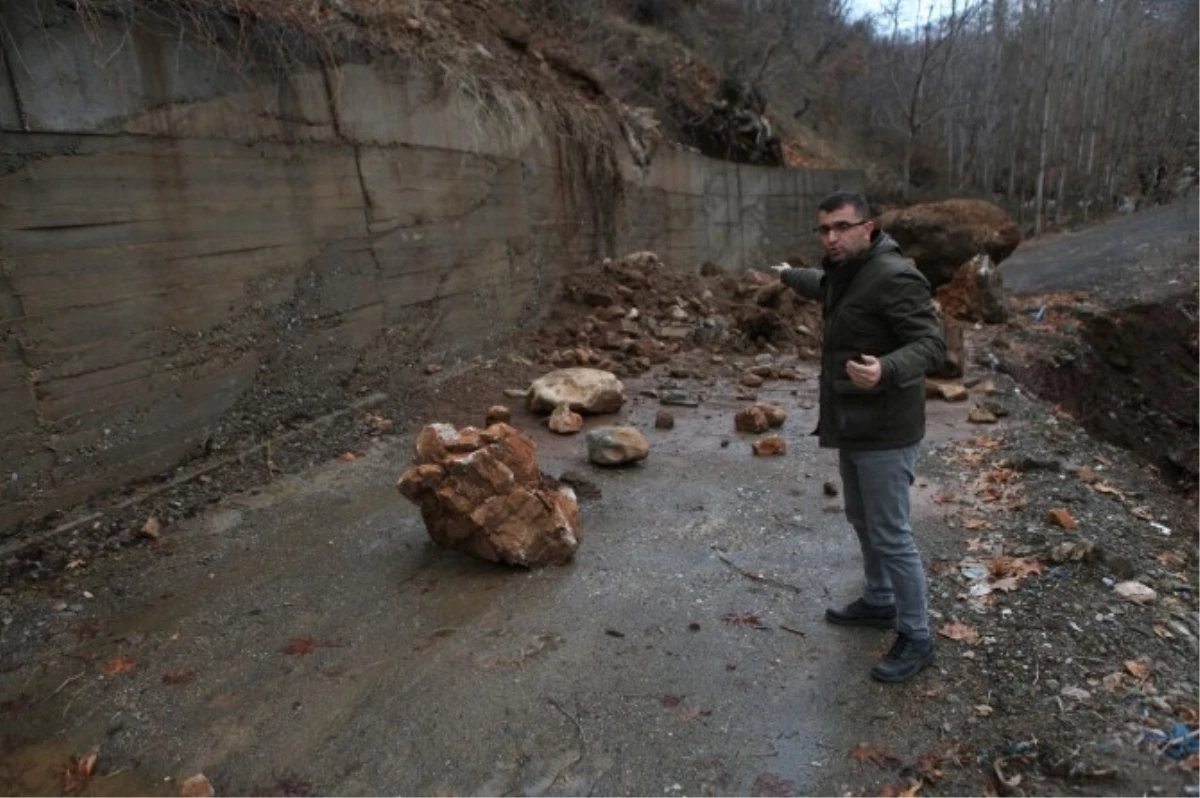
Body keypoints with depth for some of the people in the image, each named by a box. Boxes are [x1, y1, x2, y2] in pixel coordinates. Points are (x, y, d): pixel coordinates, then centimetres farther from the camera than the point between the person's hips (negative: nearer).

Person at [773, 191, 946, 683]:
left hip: (884, 432, -10)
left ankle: (916, 638, 14)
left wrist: (886, 370, -44)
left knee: (891, 536, -2)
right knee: (862, 520, 22)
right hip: (851, 425, 10)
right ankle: (879, 602, 41)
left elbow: (931, 344, -25)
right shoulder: (843, 272, 9)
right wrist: (790, 276, 51)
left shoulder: (893, 278, -20)